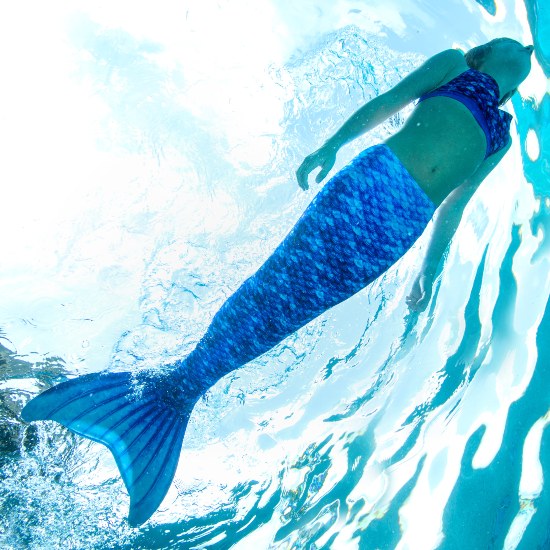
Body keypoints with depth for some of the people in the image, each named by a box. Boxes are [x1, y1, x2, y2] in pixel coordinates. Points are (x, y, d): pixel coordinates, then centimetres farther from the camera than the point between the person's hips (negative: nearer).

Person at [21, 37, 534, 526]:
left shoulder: (502, 140, 31)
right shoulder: (455, 63, 23)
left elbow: (452, 207, 26)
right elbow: (388, 101, 11)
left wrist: (430, 267, 18)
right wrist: (332, 143, -4)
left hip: (406, 223, 2)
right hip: (376, 177, -2)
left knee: (294, 306, -10)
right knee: (281, 275, -16)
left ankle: (180, 385, -6)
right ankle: (178, 377, -5)